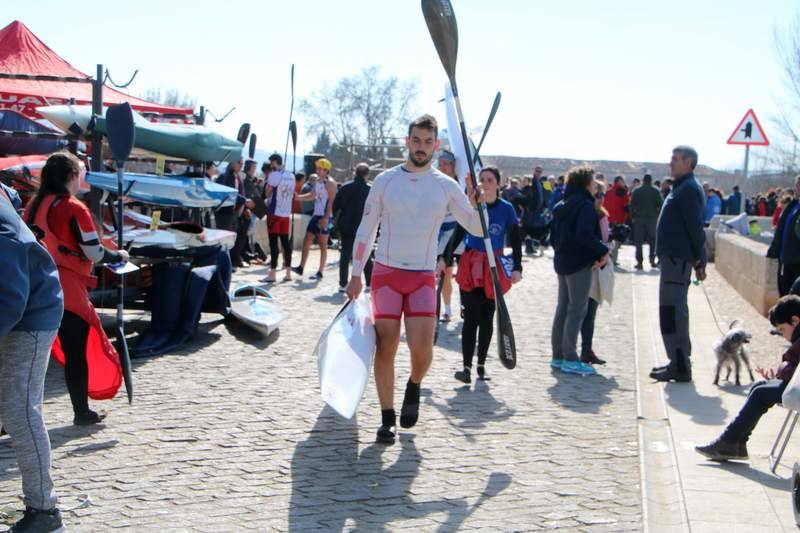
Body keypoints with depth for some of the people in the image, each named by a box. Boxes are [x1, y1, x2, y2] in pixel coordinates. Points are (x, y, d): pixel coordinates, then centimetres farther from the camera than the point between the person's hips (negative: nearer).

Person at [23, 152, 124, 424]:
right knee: (76, 352, 6)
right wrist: (119, 256, 7)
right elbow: (94, 253, -10)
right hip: (68, 292, -6)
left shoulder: (34, 206, 9)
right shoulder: (74, 208, -11)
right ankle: (82, 412, 16)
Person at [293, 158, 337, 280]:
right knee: (307, 241, 7)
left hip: (324, 217, -8)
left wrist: (326, 218, -24)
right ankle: (301, 268, 12)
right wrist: (298, 197, 10)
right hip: (316, 215, 8)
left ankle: (320, 272, 4)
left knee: (323, 245, -1)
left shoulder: (330, 183, -12)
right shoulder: (317, 182, 13)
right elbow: (312, 196, 25)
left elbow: (331, 202, -18)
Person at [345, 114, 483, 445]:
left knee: (422, 348, -12)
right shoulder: (385, 180, 2)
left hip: (423, 277, 0)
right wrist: (355, 275, 3)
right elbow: (366, 229, 6)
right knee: (386, 348, -2)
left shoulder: (446, 186, 3)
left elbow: (477, 228, 4)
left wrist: (477, 203, -16)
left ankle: (414, 387, 21)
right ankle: (387, 418, 11)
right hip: (387, 272, 0)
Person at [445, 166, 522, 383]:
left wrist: (517, 268, -8)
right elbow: (458, 233, 4)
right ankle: (467, 367, -8)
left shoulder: (506, 209, -1)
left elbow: (516, 240, 1)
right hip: (470, 267, -1)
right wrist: (445, 258, -2)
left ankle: (481, 364, 19)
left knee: (487, 318, 8)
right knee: (471, 317, -5)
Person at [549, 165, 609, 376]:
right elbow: (585, 234, -26)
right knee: (577, 310, -6)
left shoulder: (561, 206, 14)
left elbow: (553, 237, 16)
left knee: (563, 308, 13)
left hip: (562, 262, 9)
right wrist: (603, 251, -17)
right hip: (580, 263, -9)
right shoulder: (585, 205, -14)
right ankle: (570, 360, -8)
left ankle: (558, 356, 17)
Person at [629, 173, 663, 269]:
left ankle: (639, 262, -1)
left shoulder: (636, 191, 1)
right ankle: (652, 260, 6)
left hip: (639, 218, 0)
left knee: (638, 241, 4)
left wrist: (632, 217, 5)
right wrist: (659, 215, 8)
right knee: (652, 240, 12)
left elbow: (631, 205, -1)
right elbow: (660, 204, -4)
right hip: (652, 218, 0)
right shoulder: (655, 191, -1)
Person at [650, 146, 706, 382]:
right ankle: (679, 360, 24)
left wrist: (699, 260, -18)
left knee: (672, 310, -10)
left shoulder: (689, 189, -15)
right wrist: (698, 260, 19)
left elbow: (695, 227, -19)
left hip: (677, 258, -11)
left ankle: (680, 366, -8)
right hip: (674, 257, 11)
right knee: (674, 309, 16)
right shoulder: (681, 187, 17)